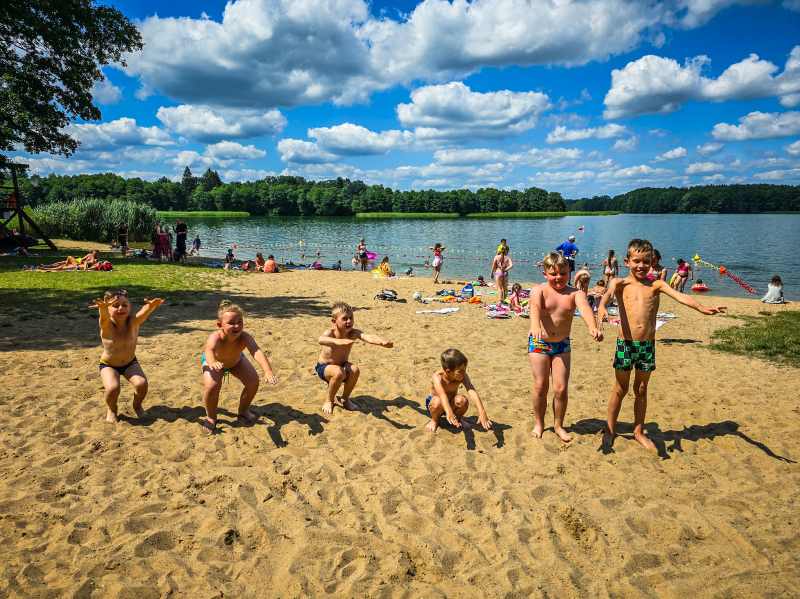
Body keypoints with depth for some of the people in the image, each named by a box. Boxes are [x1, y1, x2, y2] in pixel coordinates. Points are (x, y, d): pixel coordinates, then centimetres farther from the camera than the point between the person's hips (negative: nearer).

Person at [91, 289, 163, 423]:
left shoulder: (132, 322, -20)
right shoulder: (107, 325, -24)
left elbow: (143, 312, -42)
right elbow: (105, 317, -49)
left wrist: (151, 306, -67)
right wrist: (103, 308, -74)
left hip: (130, 363, 2)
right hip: (108, 365, -1)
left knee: (142, 384, -22)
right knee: (112, 389, -26)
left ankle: (137, 405, 13)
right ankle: (112, 410, 10)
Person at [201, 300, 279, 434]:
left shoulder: (244, 337, -40)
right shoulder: (215, 337, -44)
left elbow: (257, 352, -58)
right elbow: (209, 349, -66)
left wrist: (268, 371, -77)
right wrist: (212, 363, -91)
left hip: (237, 360, 3)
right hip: (215, 361, -2)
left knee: (253, 381, -15)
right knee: (212, 386, -28)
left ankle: (243, 411, 17)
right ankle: (211, 417, 4)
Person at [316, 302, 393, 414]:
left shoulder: (353, 333, -18)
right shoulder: (331, 333, -27)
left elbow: (369, 337, -39)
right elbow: (321, 340, -52)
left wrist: (382, 342, -62)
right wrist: (338, 341, -74)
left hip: (342, 366, 4)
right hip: (324, 367, -3)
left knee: (354, 370, -28)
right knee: (339, 372, -35)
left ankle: (345, 399, -1)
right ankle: (329, 400, -6)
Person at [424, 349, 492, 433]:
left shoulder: (463, 376, -22)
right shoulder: (437, 377, -33)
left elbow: (472, 392, -36)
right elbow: (442, 394, -51)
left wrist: (482, 413, -51)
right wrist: (449, 412, -69)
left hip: (451, 404, 3)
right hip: (432, 403, -3)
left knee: (462, 400, -31)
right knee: (438, 402, -40)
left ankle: (458, 419, 3)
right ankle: (434, 420, -4)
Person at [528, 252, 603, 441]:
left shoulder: (575, 294, -5)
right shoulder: (539, 290, -10)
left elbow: (584, 308, -25)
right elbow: (535, 306, -31)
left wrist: (592, 327, -47)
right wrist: (535, 326, -53)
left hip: (562, 344, 2)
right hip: (539, 343, -1)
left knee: (561, 388, 1)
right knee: (541, 386, 2)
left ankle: (558, 425, 23)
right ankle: (538, 423, 24)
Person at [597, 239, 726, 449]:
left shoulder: (656, 285, 4)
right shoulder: (621, 283, -1)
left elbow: (679, 296, -10)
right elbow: (609, 294, -22)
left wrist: (701, 308, -28)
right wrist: (601, 307, -45)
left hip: (648, 345, 2)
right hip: (625, 344, -2)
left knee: (641, 390, 15)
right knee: (620, 389, 8)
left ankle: (639, 432, 30)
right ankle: (610, 430, 24)